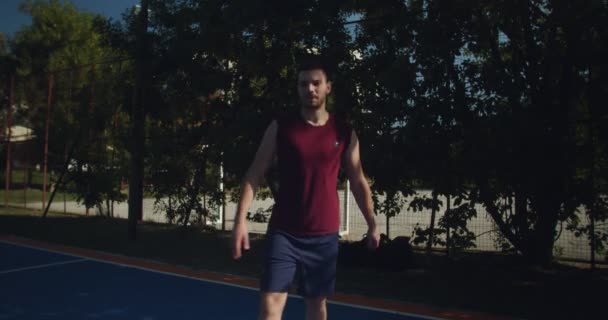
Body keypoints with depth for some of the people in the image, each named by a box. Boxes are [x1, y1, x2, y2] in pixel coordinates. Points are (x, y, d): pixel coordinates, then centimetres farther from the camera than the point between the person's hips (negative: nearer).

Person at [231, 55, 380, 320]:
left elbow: (358, 182, 11)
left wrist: (372, 225, 12)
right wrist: (241, 220, -12)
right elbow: (254, 175, -2)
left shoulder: (345, 134, 2)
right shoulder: (280, 127, -2)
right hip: (284, 232, -1)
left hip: (324, 235, 2)